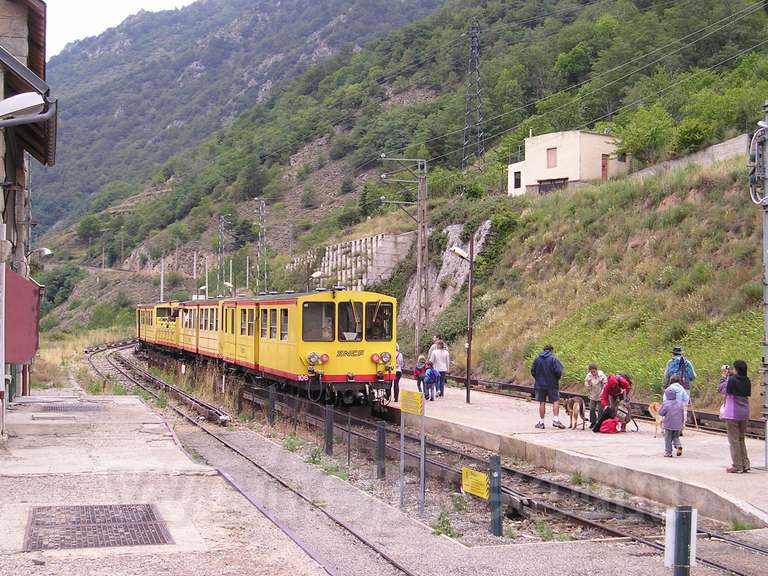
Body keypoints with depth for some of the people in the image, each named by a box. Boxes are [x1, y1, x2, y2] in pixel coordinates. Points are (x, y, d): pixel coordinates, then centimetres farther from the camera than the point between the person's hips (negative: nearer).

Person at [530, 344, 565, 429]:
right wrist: (557, 378, 5)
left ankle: (541, 422, 8)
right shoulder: (553, 359, -9)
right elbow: (558, 371, -15)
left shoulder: (537, 359, 2)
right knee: (555, 401, 4)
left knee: (542, 403, 6)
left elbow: (533, 371, 4)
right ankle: (555, 420, -5)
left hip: (540, 384, 3)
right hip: (552, 384, -3)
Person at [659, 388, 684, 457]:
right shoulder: (680, 403, -1)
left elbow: (660, 413, -7)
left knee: (668, 439, 8)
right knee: (676, 437, 20)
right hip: (678, 425, 4)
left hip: (669, 425, -3)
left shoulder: (665, 404, -15)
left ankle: (668, 452, 10)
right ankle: (678, 446, -6)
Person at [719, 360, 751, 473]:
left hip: (733, 414, -6)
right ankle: (745, 464, 16)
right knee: (741, 439, 18)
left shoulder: (731, 380, -16)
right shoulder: (747, 381, 3)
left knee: (734, 440, 1)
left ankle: (737, 466, 3)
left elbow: (721, 389, -6)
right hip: (744, 414, 6)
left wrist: (725, 377, 4)